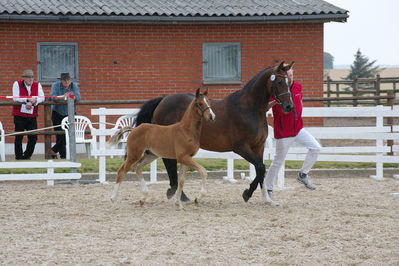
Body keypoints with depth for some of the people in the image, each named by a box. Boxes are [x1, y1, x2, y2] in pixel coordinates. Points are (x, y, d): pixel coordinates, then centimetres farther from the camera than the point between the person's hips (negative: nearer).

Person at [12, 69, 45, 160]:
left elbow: (42, 98, -4)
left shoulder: (37, 85, 7)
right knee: (19, 137, -1)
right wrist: (28, 99, -21)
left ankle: (27, 156, 13)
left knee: (33, 138, -1)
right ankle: (19, 157, 8)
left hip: (32, 115, 3)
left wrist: (32, 102, -20)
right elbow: (15, 98, -12)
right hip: (19, 115, -3)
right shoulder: (17, 84, -1)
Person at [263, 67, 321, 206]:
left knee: (315, 148, -6)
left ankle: (303, 175, 10)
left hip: (298, 128, 6)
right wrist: (275, 101, -37)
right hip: (283, 132, -6)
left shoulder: (298, 86, 4)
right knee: (278, 161, 1)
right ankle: (267, 189, 14)